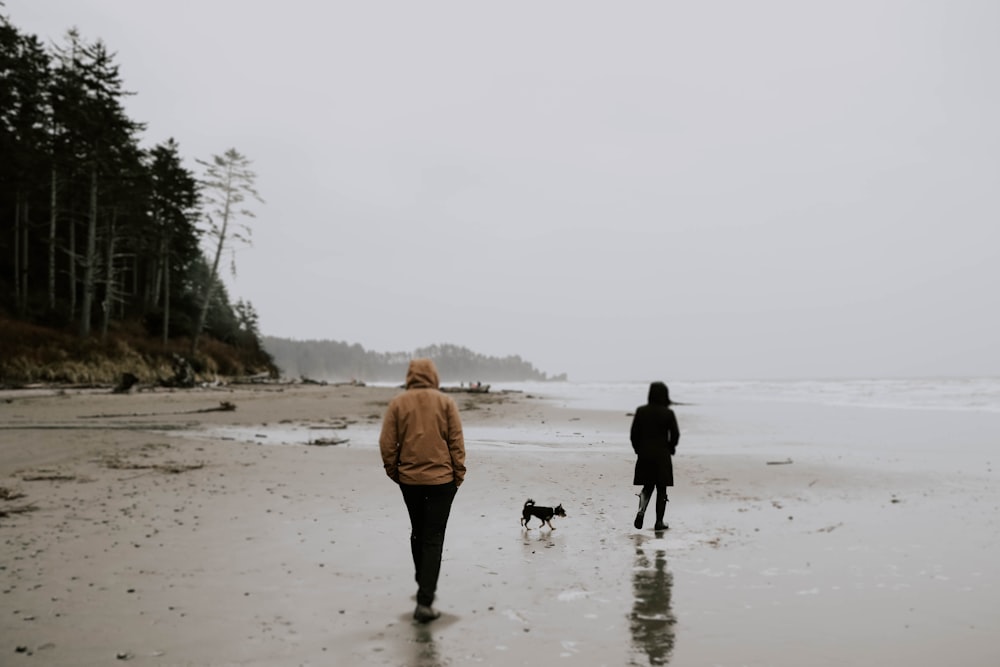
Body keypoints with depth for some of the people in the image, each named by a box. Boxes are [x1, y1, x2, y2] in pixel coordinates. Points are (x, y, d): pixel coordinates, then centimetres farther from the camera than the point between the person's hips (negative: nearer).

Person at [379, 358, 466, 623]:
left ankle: (424, 586, 35)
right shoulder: (445, 402, -4)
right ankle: (424, 602, -7)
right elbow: (456, 442, -5)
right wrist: (459, 474, 4)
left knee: (418, 533, 21)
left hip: (409, 479, 2)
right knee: (434, 538, 0)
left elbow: (387, 443, -2)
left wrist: (394, 472, 10)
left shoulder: (397, 403, -1)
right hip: (442, 479, -2)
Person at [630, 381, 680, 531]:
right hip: (662, 456, -2)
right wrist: (670, 449, 11)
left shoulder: (641, 411, -2)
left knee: (647, 486, 16)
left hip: (644, 455, 2)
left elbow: (633, 434, 0)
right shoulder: (668, 413, -9)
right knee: (661, 489, 9)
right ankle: (659, 522, 11)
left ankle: (641, 511, -9)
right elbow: (675, 435, -6)